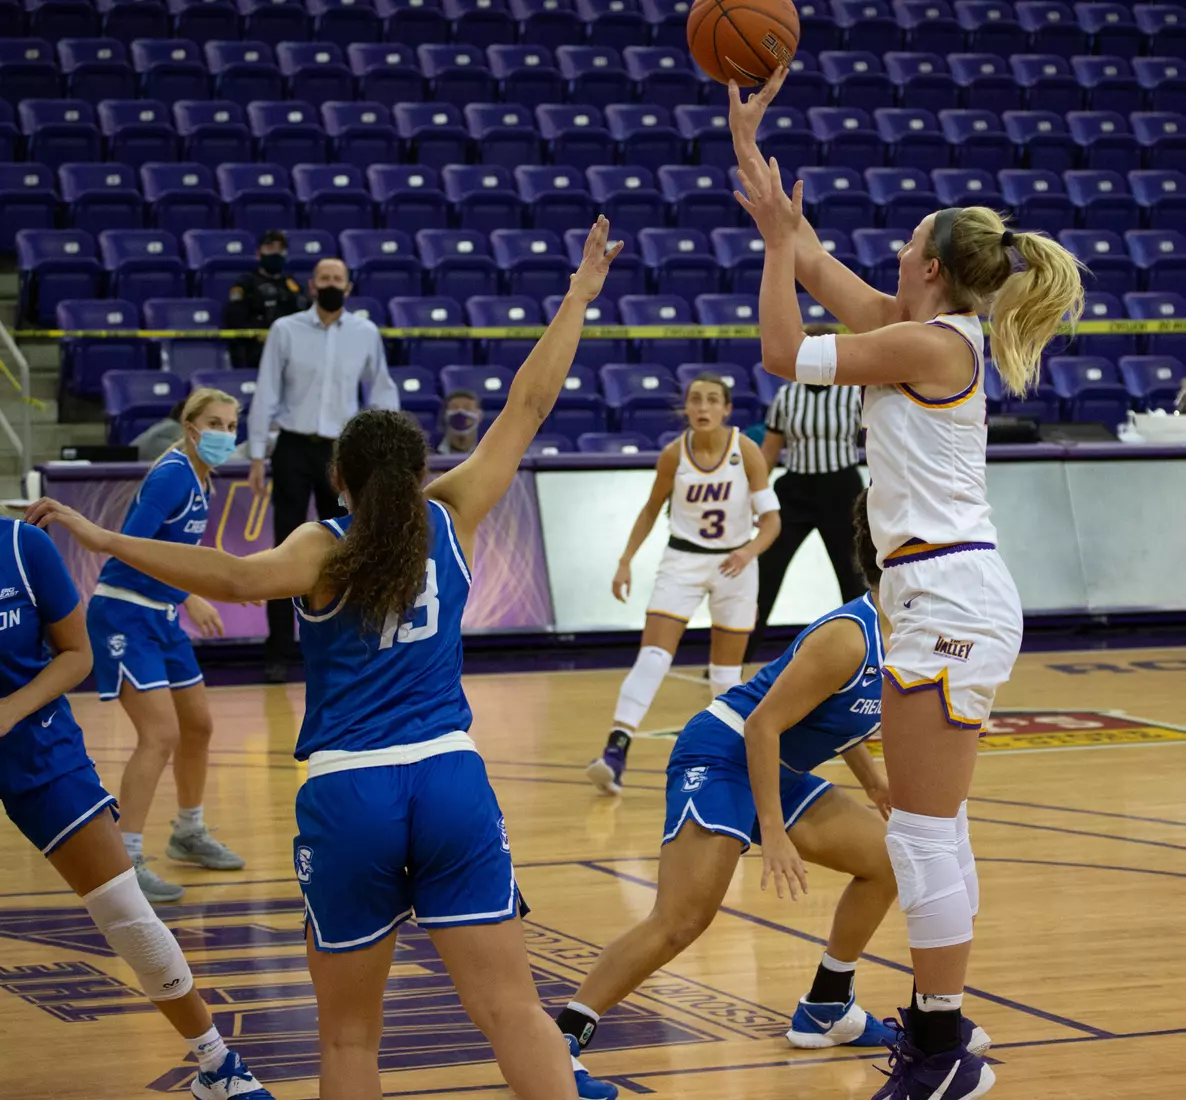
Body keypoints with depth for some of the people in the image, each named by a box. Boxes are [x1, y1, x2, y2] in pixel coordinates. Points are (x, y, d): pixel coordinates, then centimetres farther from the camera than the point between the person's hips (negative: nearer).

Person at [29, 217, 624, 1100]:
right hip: (450, 780, 1)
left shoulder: (327, 549, 1)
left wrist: (108, 541, -19)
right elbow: (528, 408, 13)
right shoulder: (449, 520, 7)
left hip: (346, 794, -1)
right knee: (513, 1010, -1)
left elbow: (241, 578, -20)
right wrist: (578, 299, 22)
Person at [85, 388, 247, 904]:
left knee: (198, 725, 18)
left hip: (160, 617, 10)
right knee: (161, 734, -16)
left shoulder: (201, 479, 8)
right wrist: (188, 598, -29)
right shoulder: (172, 474, -19)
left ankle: (188, 834, 37)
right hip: (123, 615, -10)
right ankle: (125, 860, -13)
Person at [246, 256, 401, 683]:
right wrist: (257, 457, -5)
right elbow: (265, 394, -2)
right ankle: (279, 652, 3)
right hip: (294, 449, -2)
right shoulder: (285, 330, -3)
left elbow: (381, 390, 11)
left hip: (342, 452, 2)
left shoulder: (365, 333, 2)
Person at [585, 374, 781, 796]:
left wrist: (749, 551, -32)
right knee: (653, 656, -15)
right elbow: (651, 509, 7)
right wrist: (626, 561, 1)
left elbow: (771, 519, -13)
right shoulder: (674, 454, -9)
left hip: (735, 564, 0)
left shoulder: (746, 451, -13)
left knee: (726, 671, 9)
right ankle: (615, 752, -23)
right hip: (683, 560, 0)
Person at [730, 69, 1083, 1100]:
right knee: (933, 827, 15)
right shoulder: (928, 327, 13)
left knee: (924, 831, -7)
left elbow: (785, 354, -10)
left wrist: (779, 233, -1)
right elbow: (814, 265, 21)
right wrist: (751, 151, 22)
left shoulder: (932, 340, -13)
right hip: (943, 595, 10)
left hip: (947, 597, -10)